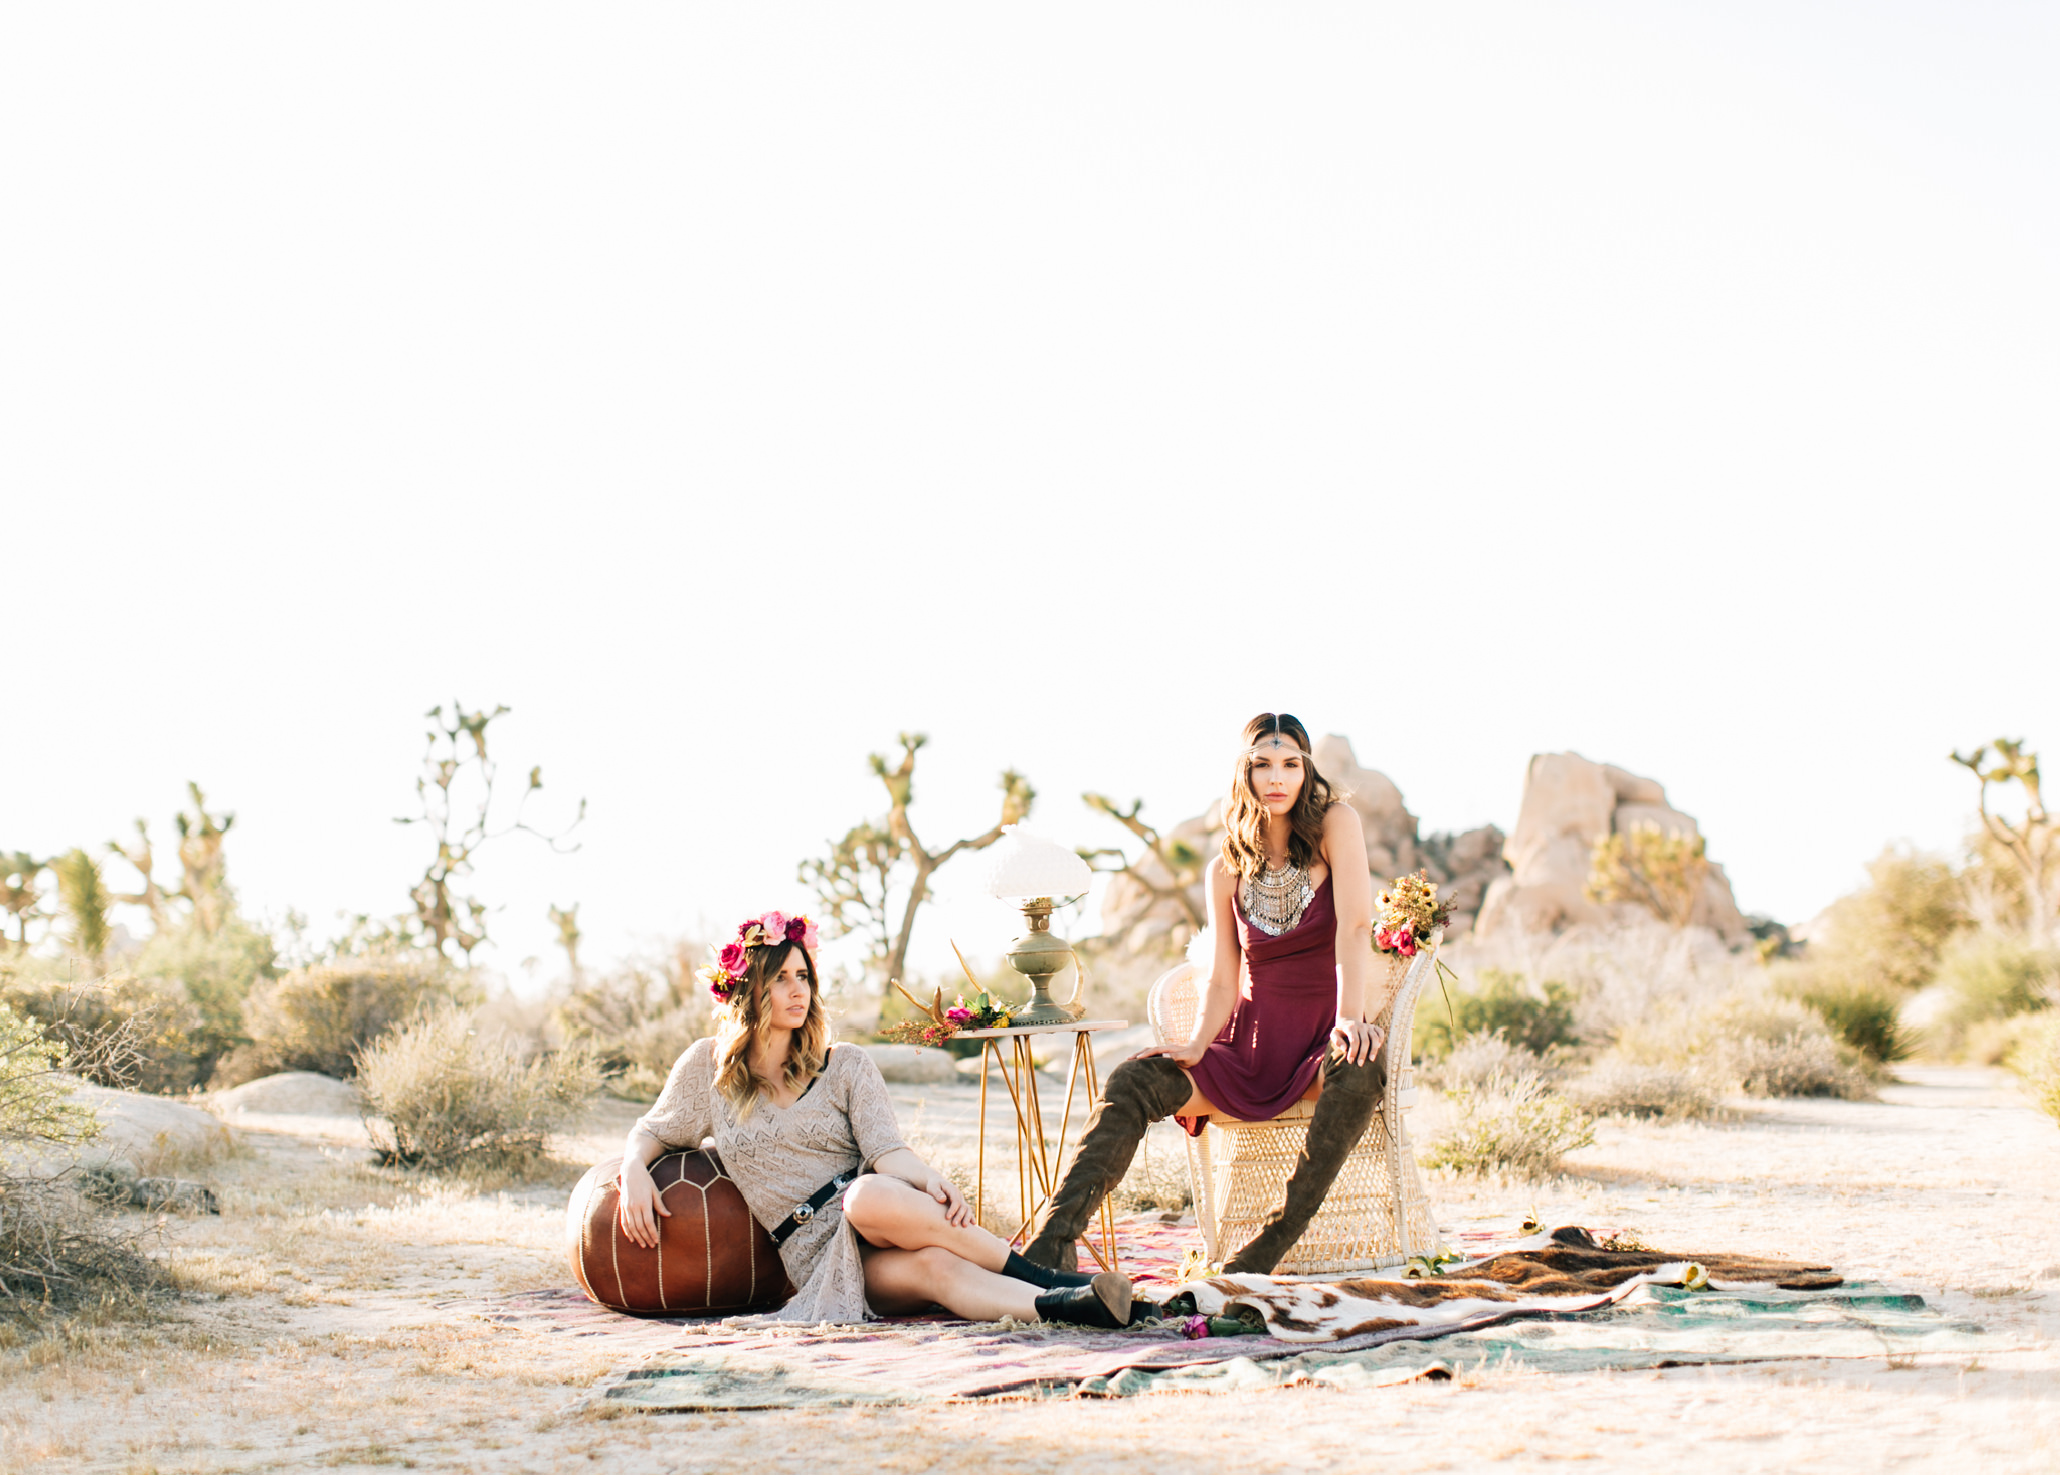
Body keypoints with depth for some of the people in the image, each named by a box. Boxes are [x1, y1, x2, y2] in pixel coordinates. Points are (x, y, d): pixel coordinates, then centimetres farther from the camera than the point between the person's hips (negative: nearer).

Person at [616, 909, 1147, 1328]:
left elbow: (885, 1150, -3)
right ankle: (1058, 1302, -56)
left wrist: (930, 1180, -26)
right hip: (817, 1255, -1)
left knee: (868, 1195, -40)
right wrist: (634, 1172, -4)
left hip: (881, 1221, 1)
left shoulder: (846, 1066, 10)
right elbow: (654, 1131, 20)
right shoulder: (708, 1067, 11)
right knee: (934, 1268, -34)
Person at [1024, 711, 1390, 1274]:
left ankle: (1260, 1260, -35)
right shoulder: (1226, 870, 8)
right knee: (1133, 1082, -18)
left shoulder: (1336, 824, -4)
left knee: (1358, 1073, -39)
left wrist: (1350, 1017, -31)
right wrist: (1197, 1046, -14)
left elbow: (1356, 926, -16)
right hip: (1249, 1043, 4)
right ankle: (1050, 1246, -29)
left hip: (1325, 1039, -4)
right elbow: (1224, 981, 5)